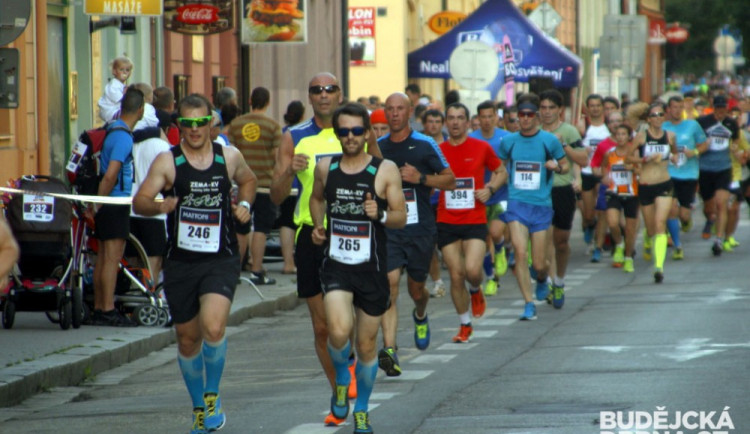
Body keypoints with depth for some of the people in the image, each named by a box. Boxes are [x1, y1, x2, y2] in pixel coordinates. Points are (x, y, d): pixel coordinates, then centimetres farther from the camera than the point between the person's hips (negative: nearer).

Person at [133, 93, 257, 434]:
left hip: (221, 261, -1)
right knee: (187, 339, 11)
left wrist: (244, 204, 6)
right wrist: (158, 206, -31)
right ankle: (199, 406, 31)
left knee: (213, 327, -23)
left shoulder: (229, 157, 3)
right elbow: (139, 201, -10)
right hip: (181, 262, 1)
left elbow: (248, 180, 25)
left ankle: (212, 395, -2)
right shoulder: (168, 161, -4)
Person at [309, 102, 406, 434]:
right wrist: (317, 225, 8)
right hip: (336, 266, 1)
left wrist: (381, 214, -22)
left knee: (366, 346, 8)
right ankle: (342, 378, 9)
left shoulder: (385, 170, -3)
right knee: (339, 331, -24)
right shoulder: (325, 168, 5)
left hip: (372, 269, -1)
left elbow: (401, 217, -1)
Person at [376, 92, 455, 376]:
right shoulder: (377, 147, 6)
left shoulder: (424, 145, -2)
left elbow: (450, 180, 1)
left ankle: (420, 315, 51)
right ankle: (389, 350, -24)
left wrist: (421, 178, -15)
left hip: (420, 227, -1)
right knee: (389, 284, -16)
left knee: (416, 288, 13)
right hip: (387, 228, 1)